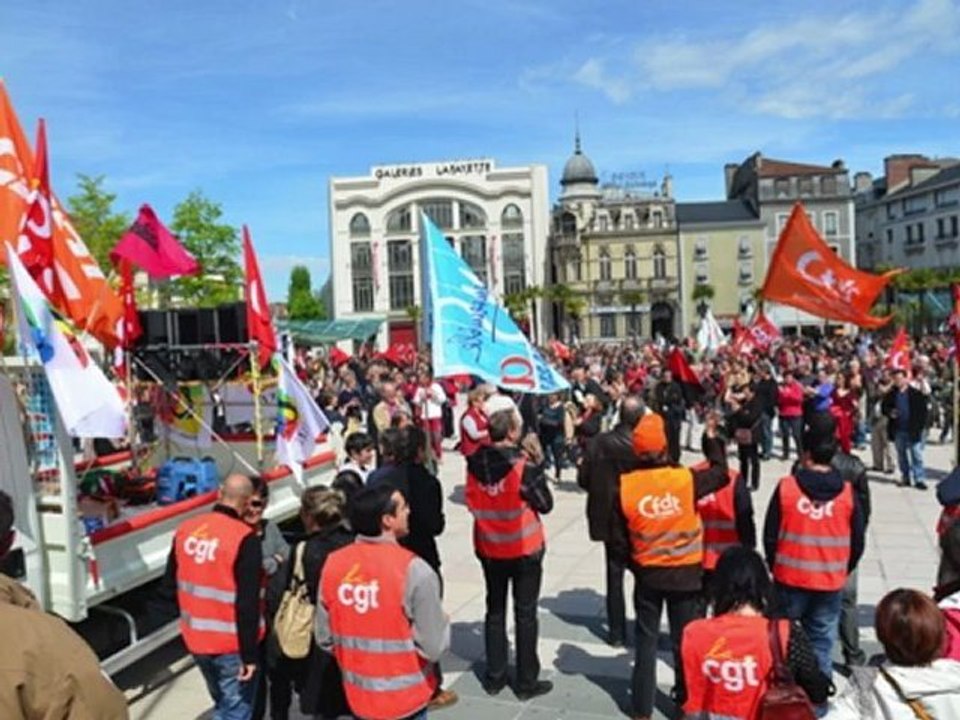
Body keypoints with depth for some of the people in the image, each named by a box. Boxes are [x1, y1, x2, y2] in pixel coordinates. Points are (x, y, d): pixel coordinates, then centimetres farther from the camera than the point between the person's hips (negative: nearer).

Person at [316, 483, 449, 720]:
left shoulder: (333, 563, -9)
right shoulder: (413, 570, -24)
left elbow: (324, 637, 0)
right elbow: (433, 646, -20)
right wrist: (442, 622, 1)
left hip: (358, 696, 5)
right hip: (404, 699, -4)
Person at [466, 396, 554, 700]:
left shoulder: (475, 463, -8)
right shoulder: (523, 466, -22)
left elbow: (472, 504, 4)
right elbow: (546, 504, -11)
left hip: (488, 548, 4)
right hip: (524, 549, -4)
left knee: (495, 611, 17)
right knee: (525, 614, 8)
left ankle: (494, 677, 25)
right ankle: (526, 682, 17)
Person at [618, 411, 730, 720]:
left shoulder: (624, 485, -14)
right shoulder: (687, 478, -18)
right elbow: (721, 472, 0)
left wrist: (631, 563, 9)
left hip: (647, 573, 1)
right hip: (685, 572, -1)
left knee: (646, 641, 14)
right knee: (684, 640, 14)